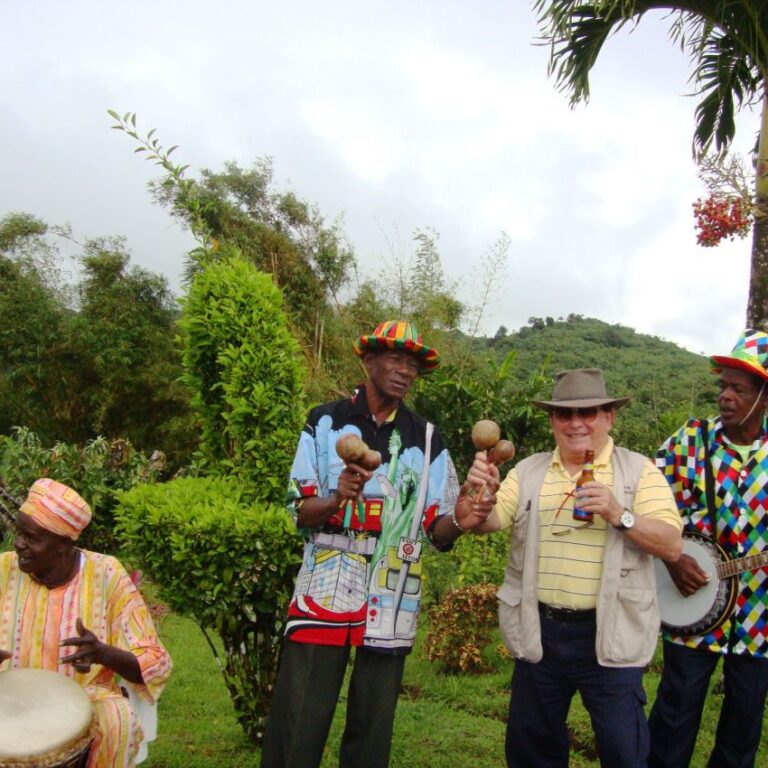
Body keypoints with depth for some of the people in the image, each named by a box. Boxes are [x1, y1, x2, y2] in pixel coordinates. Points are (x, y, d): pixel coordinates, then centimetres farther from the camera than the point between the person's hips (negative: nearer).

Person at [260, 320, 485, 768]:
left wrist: (457, 519, -18)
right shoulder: (325, 422, 3)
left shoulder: (427, 439, 8)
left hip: (392, 603, 2)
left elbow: (437, 531, 4)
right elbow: (302, 513, 0)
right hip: (325, 594, -2)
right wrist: (336, 499, -21)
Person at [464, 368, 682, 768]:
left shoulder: (639, 471, -3)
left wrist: (619, 516, -26)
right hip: (538, 632, 3)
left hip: (609, 636, -3)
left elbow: (671, 545, -10)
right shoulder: (528, 471, 6)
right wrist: (480, 492, -23)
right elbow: (484, 523, -2)